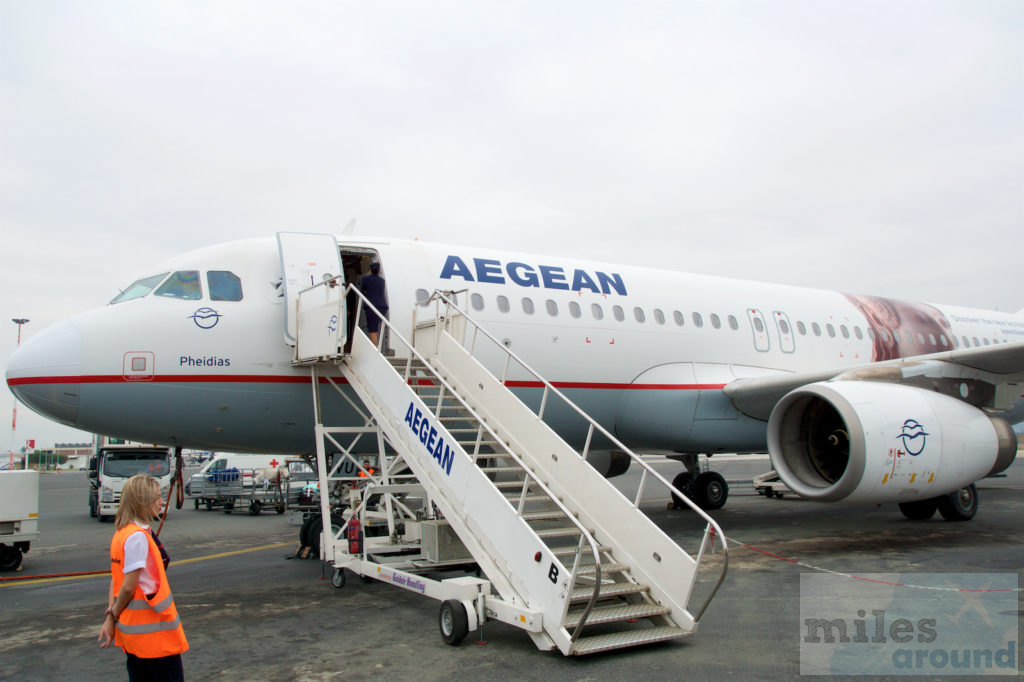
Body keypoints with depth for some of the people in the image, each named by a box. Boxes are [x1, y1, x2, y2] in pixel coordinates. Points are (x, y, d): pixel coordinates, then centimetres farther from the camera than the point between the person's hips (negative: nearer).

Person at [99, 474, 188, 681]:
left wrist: (111, 616, 5)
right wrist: (113, 615, -3)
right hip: (153, 632, -9)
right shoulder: (138, 536, -20)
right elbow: (128, 586, -19)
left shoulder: (121, 532, 8)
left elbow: (116, 580, 9)